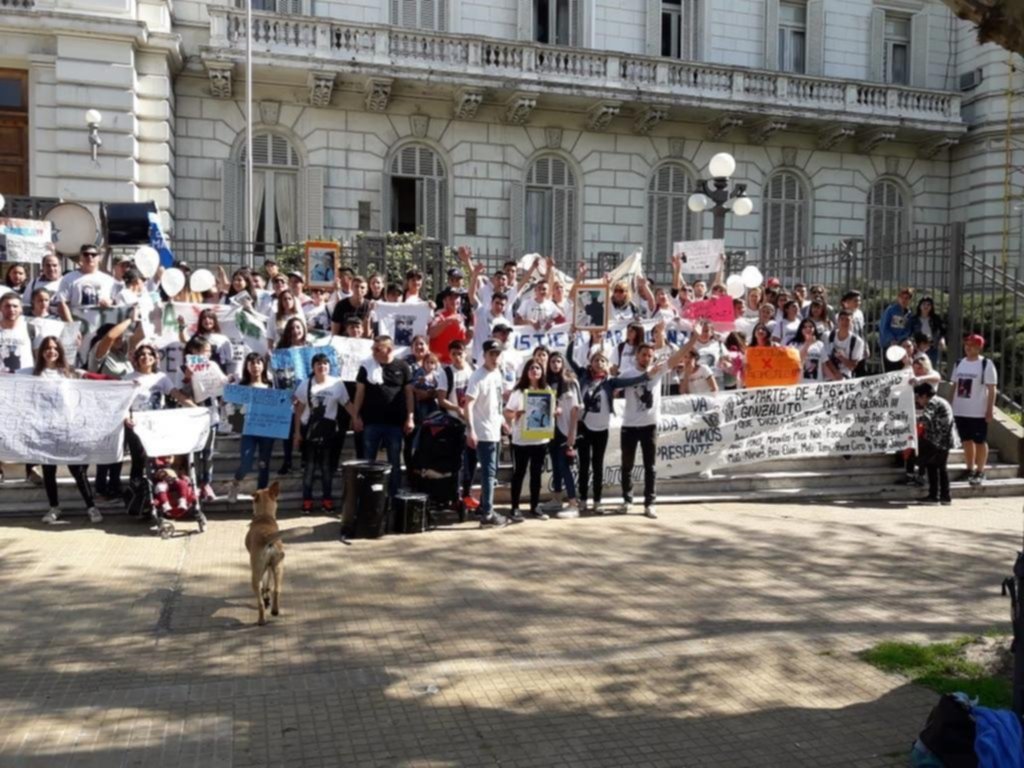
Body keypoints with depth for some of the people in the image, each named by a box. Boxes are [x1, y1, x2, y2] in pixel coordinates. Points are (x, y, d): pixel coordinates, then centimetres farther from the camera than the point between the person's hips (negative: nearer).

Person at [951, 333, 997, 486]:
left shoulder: (986, 364, -8)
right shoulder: (959, 364, 9)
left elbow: (992, 389, -9)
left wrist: (990, 410, -14)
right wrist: (950, 406, 11)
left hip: (979, 412, -5)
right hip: (960, 411, 5)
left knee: (980, 442, 3)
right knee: (967, 441, 12)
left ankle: (980, 472, 12)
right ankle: (970, 470, 22)